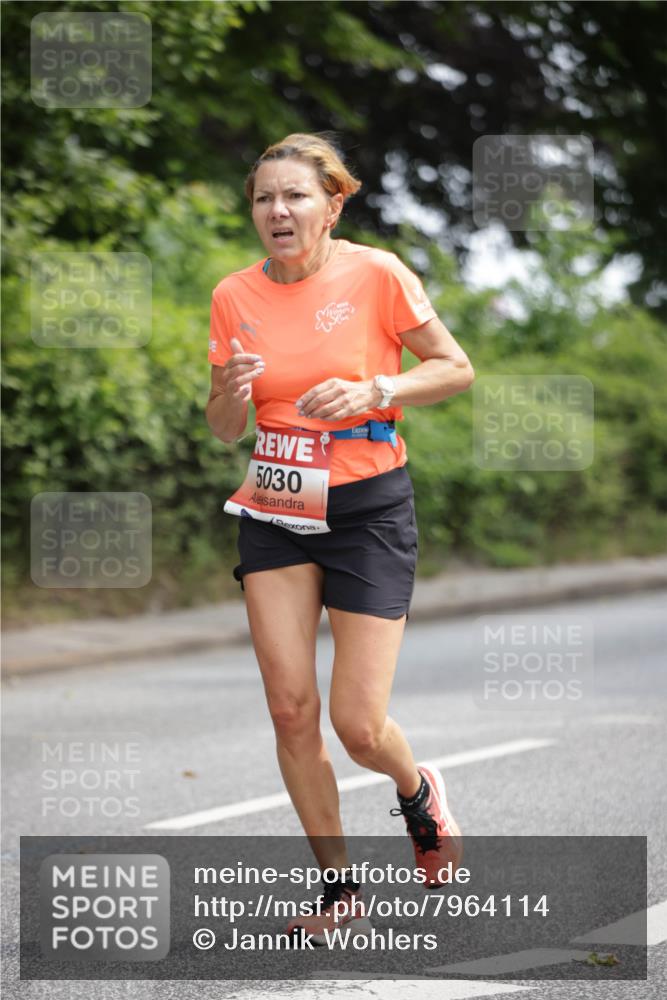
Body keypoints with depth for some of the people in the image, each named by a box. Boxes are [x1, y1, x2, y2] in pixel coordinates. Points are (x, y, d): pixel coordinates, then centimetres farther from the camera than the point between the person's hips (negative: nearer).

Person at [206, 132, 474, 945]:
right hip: (275, 512, 4)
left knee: (358, 725, -7)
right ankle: (339, 886, 14)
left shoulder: (376, 275, -10)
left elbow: (456, 369, -2)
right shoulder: (235, 296, 1)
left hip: (368, 511, -4)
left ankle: (416, 789, 29)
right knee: (290, 708, -2)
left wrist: (374, 390, -18)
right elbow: (224, 430, 9)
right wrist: (231, 393, -14)